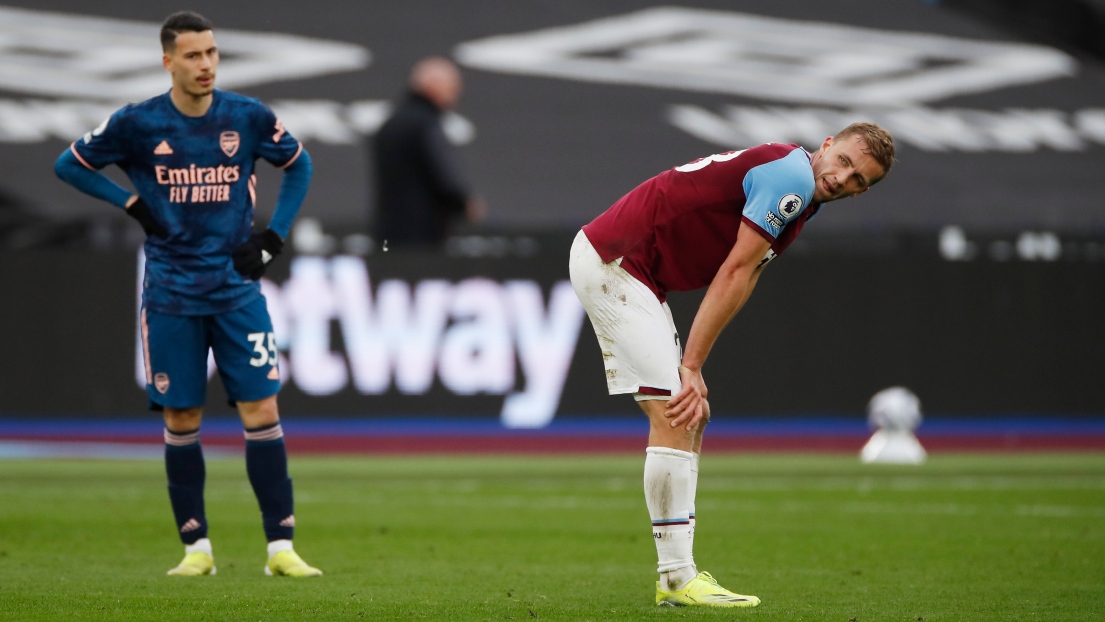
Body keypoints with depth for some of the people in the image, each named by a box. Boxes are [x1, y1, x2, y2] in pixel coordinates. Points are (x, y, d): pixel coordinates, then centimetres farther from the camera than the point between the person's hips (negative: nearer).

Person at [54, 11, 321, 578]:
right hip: (170, 293, -1)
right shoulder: (137, 123, -5)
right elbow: (69, 165, 6)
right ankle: (196, 547, 12)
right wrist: (131, 203, -4)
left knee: (261, 410, -6)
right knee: (182, 420, 2)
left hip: (237, 289, 1)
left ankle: (280, 547, -4)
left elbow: (298, 165, 14)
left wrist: (272, 237, 4)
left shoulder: (248, 117, -1)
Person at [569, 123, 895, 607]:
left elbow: (738, 280, 5)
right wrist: (692, 366, -15)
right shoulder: (791, 175, -16)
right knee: (674, 416, -13)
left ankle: (677, 572, 10)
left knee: (687, 419, 10)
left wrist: (691, 368, -7)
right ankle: (677, 577, -13)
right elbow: (734, 275, -17)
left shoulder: (802, 201, 14)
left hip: (618, 265, 10)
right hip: (613, 262, -10)